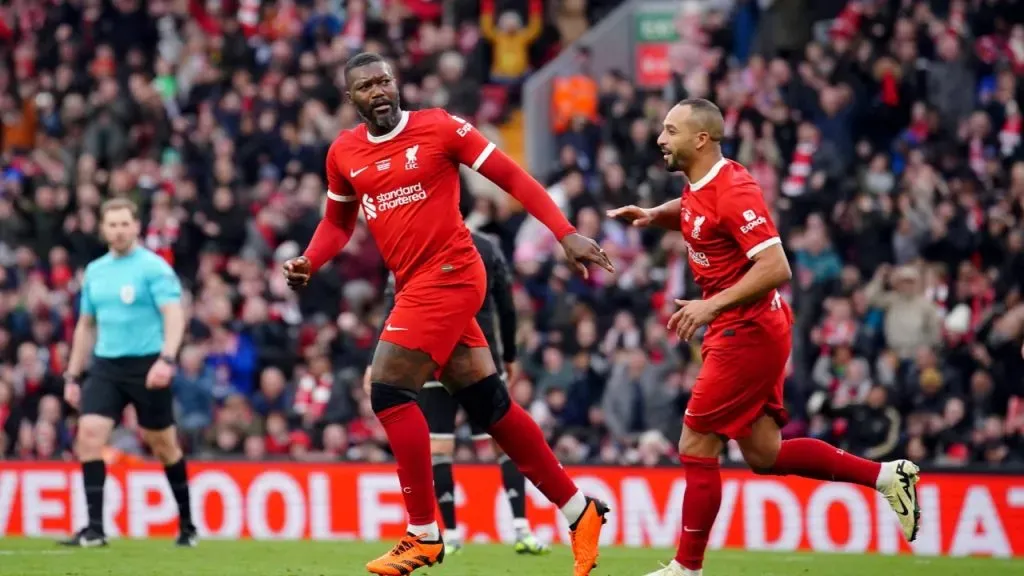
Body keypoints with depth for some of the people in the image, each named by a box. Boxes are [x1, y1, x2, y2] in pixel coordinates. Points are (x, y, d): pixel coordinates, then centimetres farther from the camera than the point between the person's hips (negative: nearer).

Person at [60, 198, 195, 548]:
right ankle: (95, 528, -13)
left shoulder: (153, 267, -7)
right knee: (89, 434, -13)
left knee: (163, 446, 6)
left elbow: (174, 316, -16)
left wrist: (166, 359, -31)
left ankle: (187, 524, 23)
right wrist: (73, 376, 17)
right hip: (106, 365, 5)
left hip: (146, 365, -5)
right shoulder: (94, 271, 12)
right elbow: (86, 326, 21)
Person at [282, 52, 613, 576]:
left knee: (388, 390, -14)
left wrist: (565, 234, -13)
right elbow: (338, 222, 24)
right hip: (415, 286, 7)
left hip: (448, 273, -7)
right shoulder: (344, 153, 9)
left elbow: (513, 178, -5)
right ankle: (578, 510, 18)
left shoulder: (439, 128, -7)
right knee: (487, 403, 8)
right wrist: (308, 264, 4)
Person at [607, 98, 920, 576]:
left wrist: (712, 305, -30)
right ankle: (887, 476, 16)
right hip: (746, 333, 10)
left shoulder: (732, 191, -21)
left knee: (696, 448, -5)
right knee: (764, 455, 11)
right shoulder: (699, 186, 7)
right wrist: (652, 215, 12)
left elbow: (776, 268, -27)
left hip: (747, 334, -10)